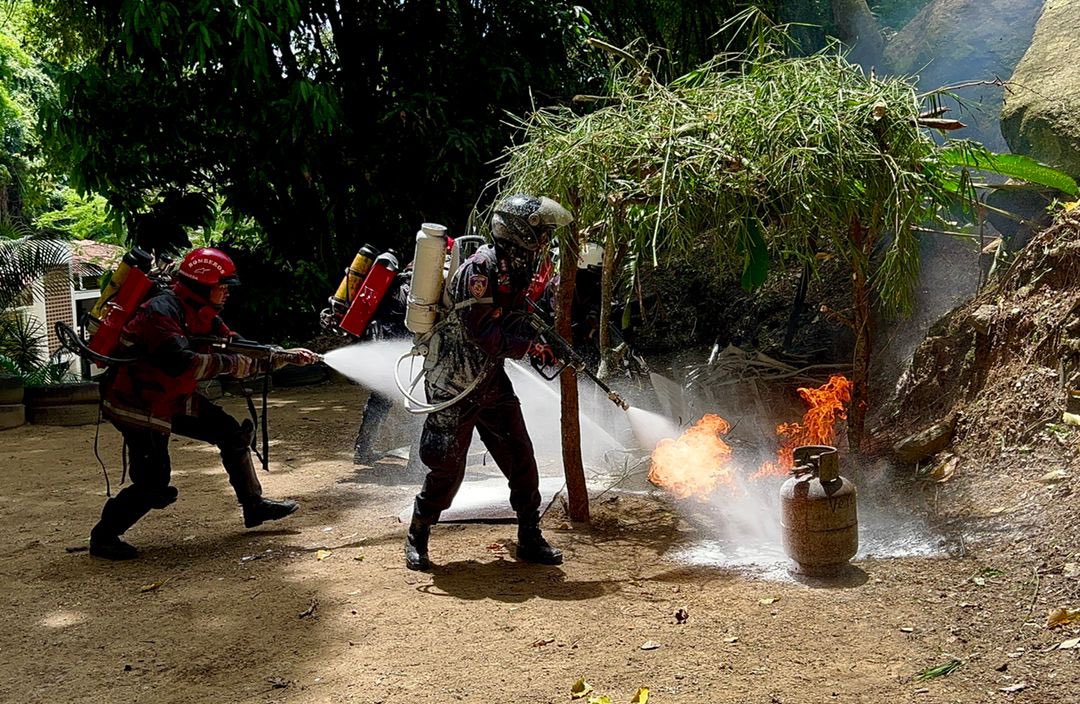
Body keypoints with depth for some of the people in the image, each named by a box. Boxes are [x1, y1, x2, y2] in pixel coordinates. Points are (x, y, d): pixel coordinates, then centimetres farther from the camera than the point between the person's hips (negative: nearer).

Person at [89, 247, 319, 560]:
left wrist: (288, 355, 0)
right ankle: (103, 537, 8)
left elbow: (241, 351, 8)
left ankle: (254, 507, 17)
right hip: (138, 403, -9)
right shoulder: (162, 310, -24)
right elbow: (180, 361, -36)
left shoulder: (203, 315, 5)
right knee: (152, 485, -12)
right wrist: (229, 363, -28)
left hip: (175, 399, 9)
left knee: (232, 434, 7)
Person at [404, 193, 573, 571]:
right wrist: (533, 341, -17)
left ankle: (530, 539, 18)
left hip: (492, 383, 8)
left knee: (520, 458, 5)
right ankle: (416, 539, 20)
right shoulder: (478, 270, -22)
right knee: (447, 469, -1)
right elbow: (487, 338, -26)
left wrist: (538, 342, 1)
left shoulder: (516, 270, 5)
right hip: (454, 386, -8)